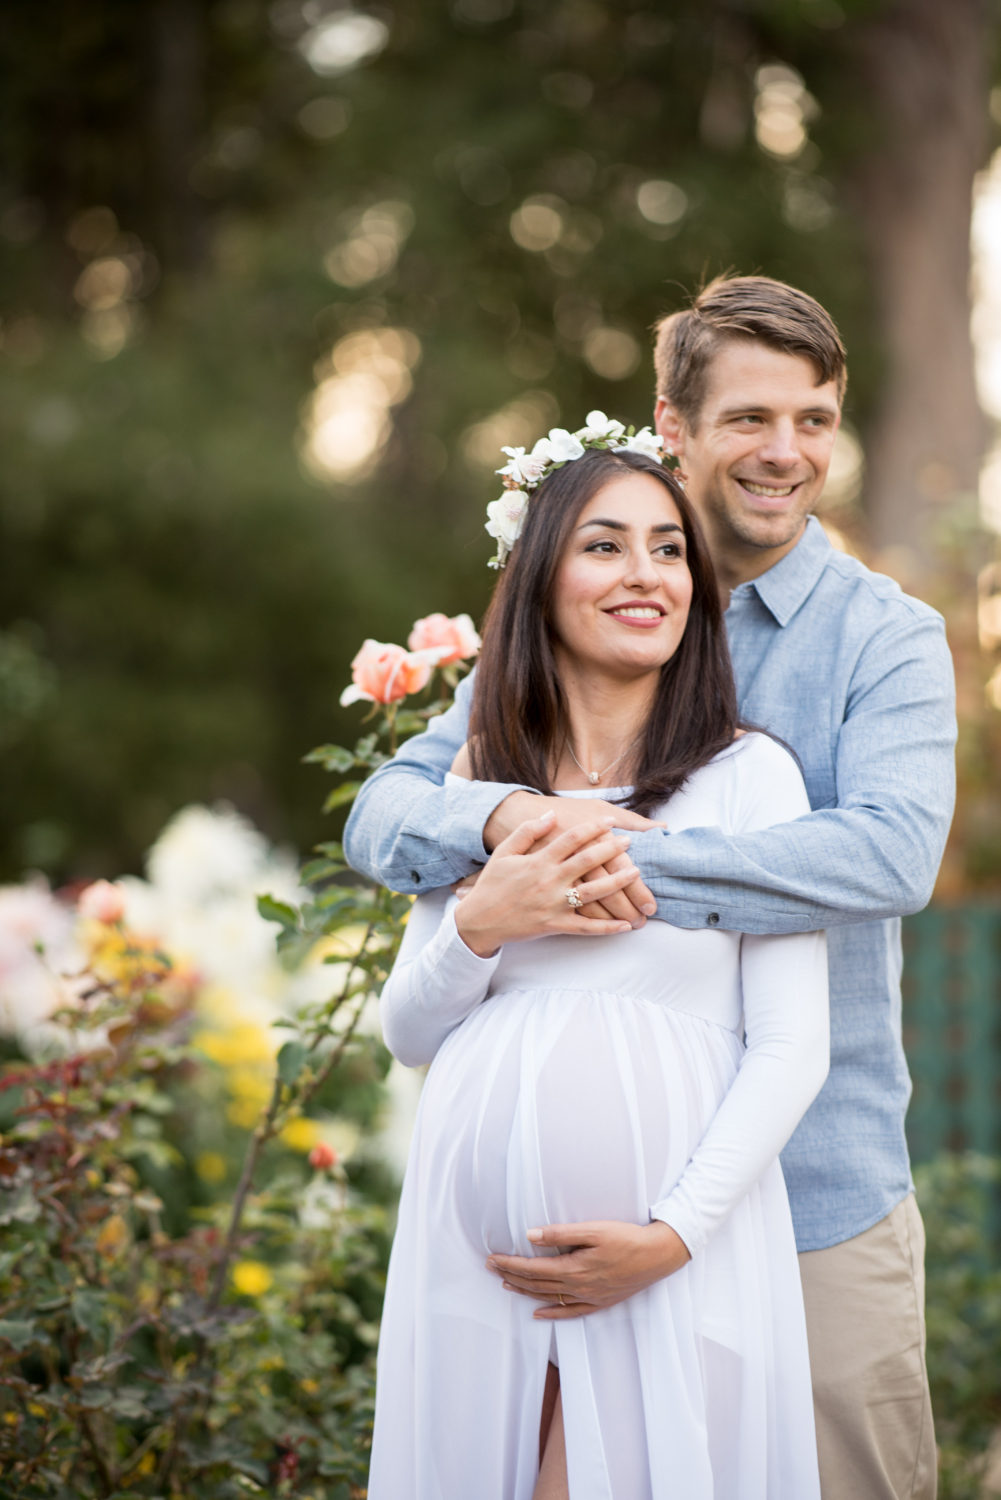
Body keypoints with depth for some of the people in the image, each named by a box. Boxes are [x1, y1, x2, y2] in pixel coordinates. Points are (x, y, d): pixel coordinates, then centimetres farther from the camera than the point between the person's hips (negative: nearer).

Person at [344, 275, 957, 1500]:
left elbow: (893, 852, -19)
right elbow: (383, 815, 1)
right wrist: (504, 815, -22)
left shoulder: (884, 637, -1)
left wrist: (634, 865, -26)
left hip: (820, 1188, -2)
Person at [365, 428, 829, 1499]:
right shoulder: (479, 780, 11)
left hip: (676, 1258, -3)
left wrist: (676, 1231, -14)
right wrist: (481, 925, -5)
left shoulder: (750, 775, 0)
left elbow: (791, 1048, -4)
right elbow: (408, 1033, 14)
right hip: (476, 1244, 3)